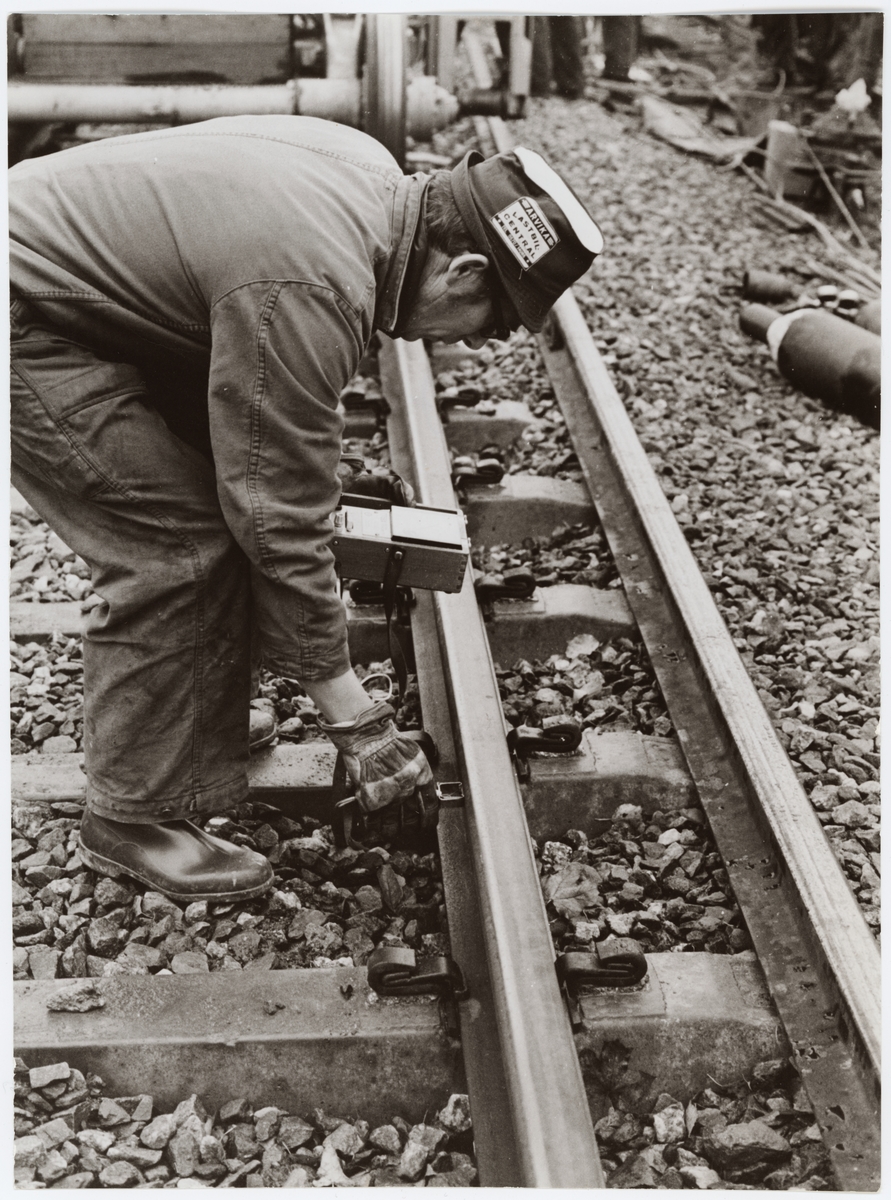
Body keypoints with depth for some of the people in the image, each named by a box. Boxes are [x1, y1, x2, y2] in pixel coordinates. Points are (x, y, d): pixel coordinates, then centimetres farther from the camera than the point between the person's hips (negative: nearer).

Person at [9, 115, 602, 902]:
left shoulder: (378, 179, -3)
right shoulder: (310, 296, -32)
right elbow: (280, 517, -27)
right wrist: (350, 710, -18)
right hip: (27, 322, -10)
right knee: (175, 548, -12)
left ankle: (202, 733, 26)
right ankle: (138, 819, 2)